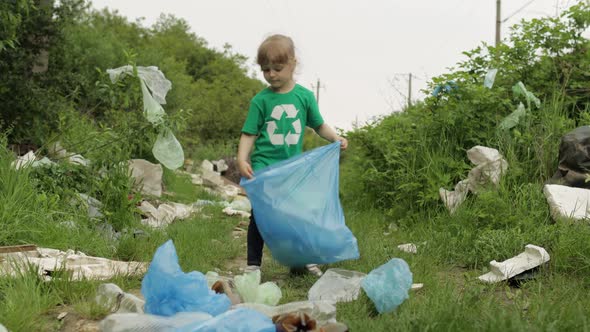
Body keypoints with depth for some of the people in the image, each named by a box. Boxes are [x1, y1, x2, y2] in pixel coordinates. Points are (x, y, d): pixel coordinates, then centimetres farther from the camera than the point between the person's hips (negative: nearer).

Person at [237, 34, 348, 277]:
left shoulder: (304, 96, 0)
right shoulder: (260, 100, -5)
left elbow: (318, 125, 11)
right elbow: (249, 134, -5)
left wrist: (335, 139, -6)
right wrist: (242, 159, -19)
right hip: (263, 166, -2)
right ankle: (253, 264, 14)